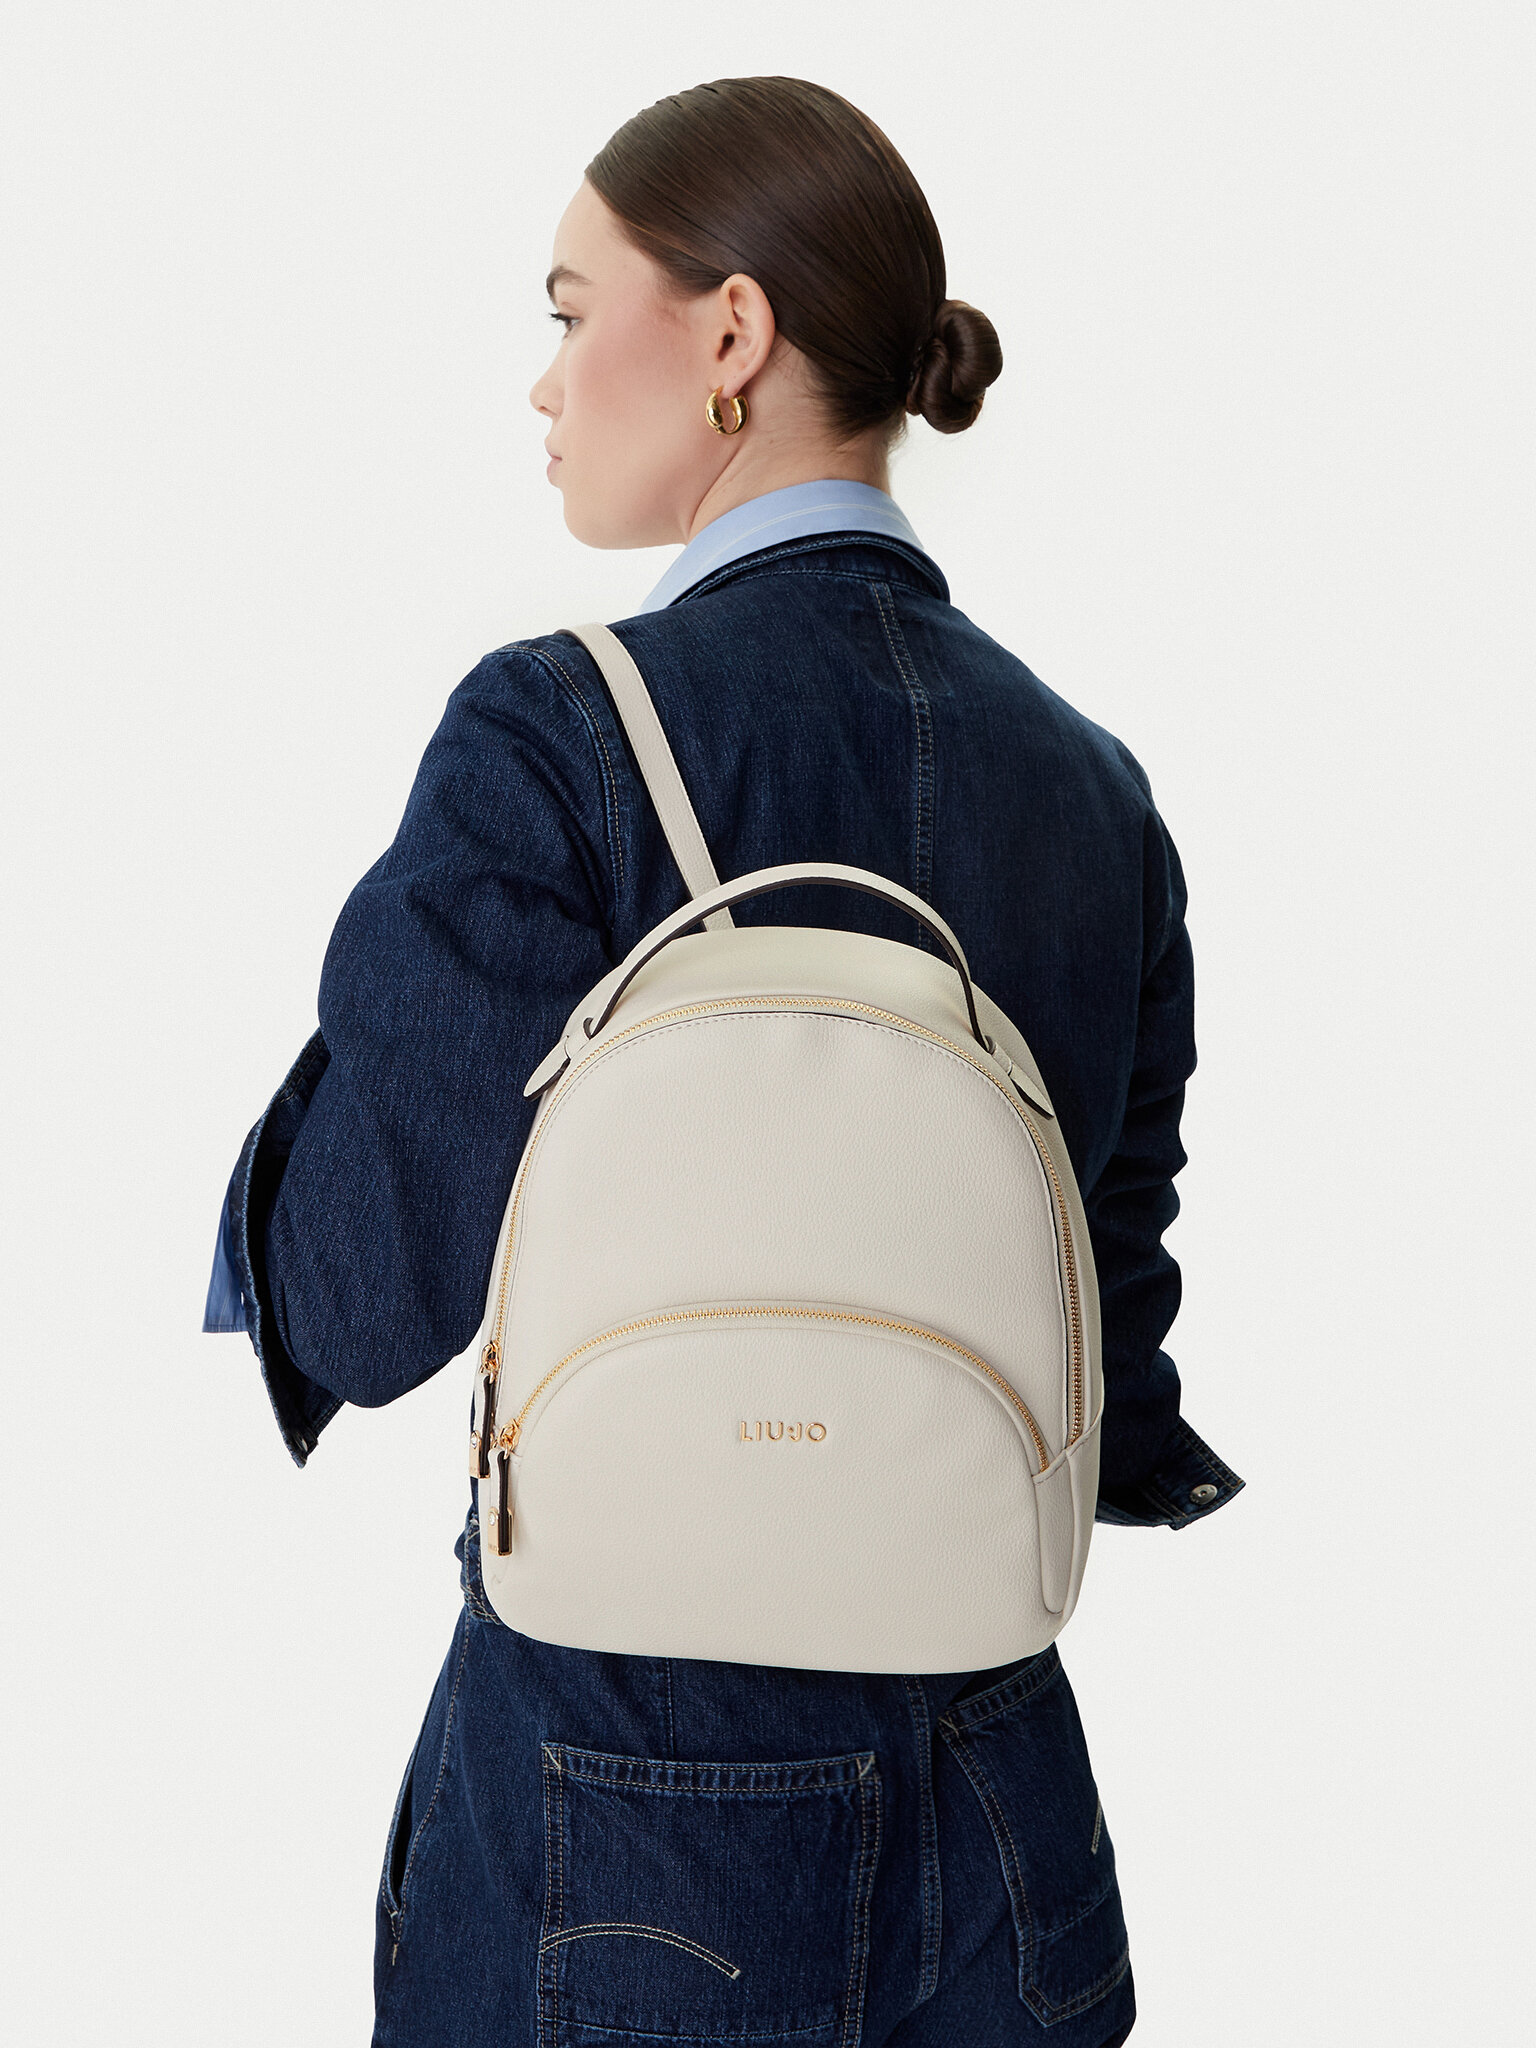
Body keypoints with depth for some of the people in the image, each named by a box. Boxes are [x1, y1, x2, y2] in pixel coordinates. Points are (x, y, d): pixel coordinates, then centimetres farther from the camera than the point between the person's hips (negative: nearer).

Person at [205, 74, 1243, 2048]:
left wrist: (318, 1064, 4)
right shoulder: (1091, 783, -1)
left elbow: (363, 1305, -13)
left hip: (628, 1806, -4)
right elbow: (1116, 1273, 4)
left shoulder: (556, 741, -17)